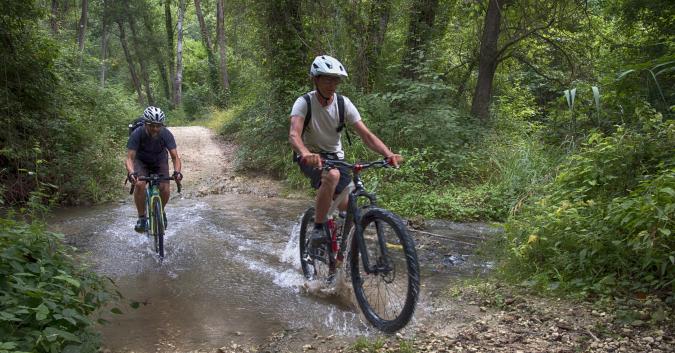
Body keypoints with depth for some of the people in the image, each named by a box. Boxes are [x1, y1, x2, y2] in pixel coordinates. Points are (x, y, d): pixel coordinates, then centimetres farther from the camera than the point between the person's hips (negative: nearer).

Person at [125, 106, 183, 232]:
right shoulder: (137, 134, -30)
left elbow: (175, 156, -28)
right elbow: (129, 157, -32)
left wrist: (177, 171, -48)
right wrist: (131, 172, -53)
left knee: (165, 189, -19)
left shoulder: (166, 134, -27)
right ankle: (142, 217, -11)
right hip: (141, 161, -1)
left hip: (160, 161, 1)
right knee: (139, 184, -29)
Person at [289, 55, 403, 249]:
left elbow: (366, 134, -15)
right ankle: (317, 230, -25)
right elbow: (294, 134, -34)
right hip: (311, 158, -4)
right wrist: (306, 154, -57)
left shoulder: (344, 103, -9)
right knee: (332, 175, -38)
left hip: (335, 156, 4)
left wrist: (389, 154, -33)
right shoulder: (304, 102, -17)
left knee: (347, 207, -12)